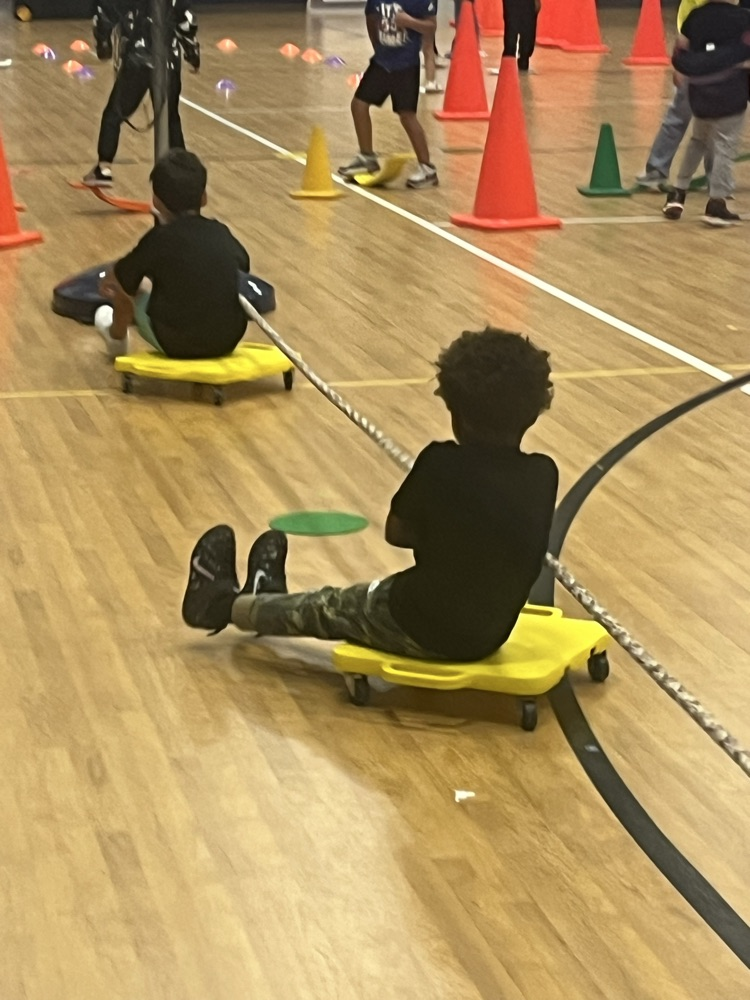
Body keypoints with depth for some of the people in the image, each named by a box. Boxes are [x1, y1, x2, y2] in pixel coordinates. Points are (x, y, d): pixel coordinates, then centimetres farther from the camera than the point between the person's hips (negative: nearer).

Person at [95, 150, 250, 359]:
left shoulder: (159, 238, -14)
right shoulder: (223, 234, -2)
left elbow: (113, 280, -1)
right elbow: (243, 269, 19)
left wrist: (107, 282, 26)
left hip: (176, 344, -4)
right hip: (228, 341, 4)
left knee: (124, 281, 18)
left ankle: (117, 338, 47)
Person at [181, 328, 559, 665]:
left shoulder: (441, 463, -19)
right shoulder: (544, 474, -7)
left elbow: (396, 532, -5)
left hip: (422, 629, -5)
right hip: (488, 636, 5)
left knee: (328, 607, 20)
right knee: (361, 599, 28)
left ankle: (224, 604, 43)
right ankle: (267, 599, 51)